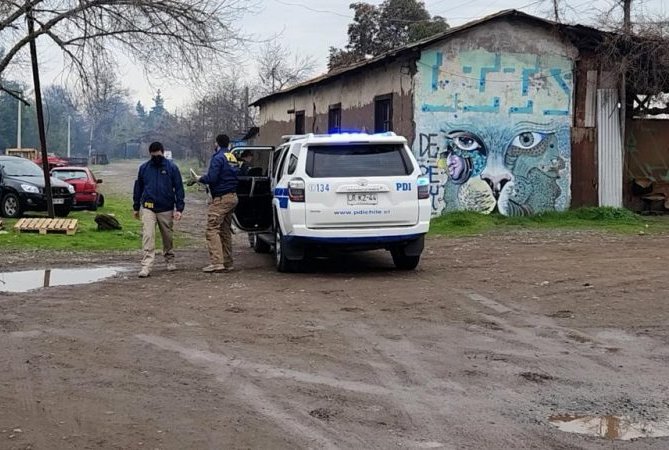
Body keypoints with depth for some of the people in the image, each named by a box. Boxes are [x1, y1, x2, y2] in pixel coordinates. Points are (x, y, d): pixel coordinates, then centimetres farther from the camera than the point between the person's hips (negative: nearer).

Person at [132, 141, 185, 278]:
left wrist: (179, 208, -8)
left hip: (166, 209, 0)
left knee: (167, 237, 12)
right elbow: (138, 188, 13)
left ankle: (170, 260, 33)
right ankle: (146, 266, -15)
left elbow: (179, 188, -2)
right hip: (147, 209, 0)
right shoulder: (144, 168, 4)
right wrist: (136, 207, 14)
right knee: (148, 236, -11)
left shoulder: (172, 168, -2)